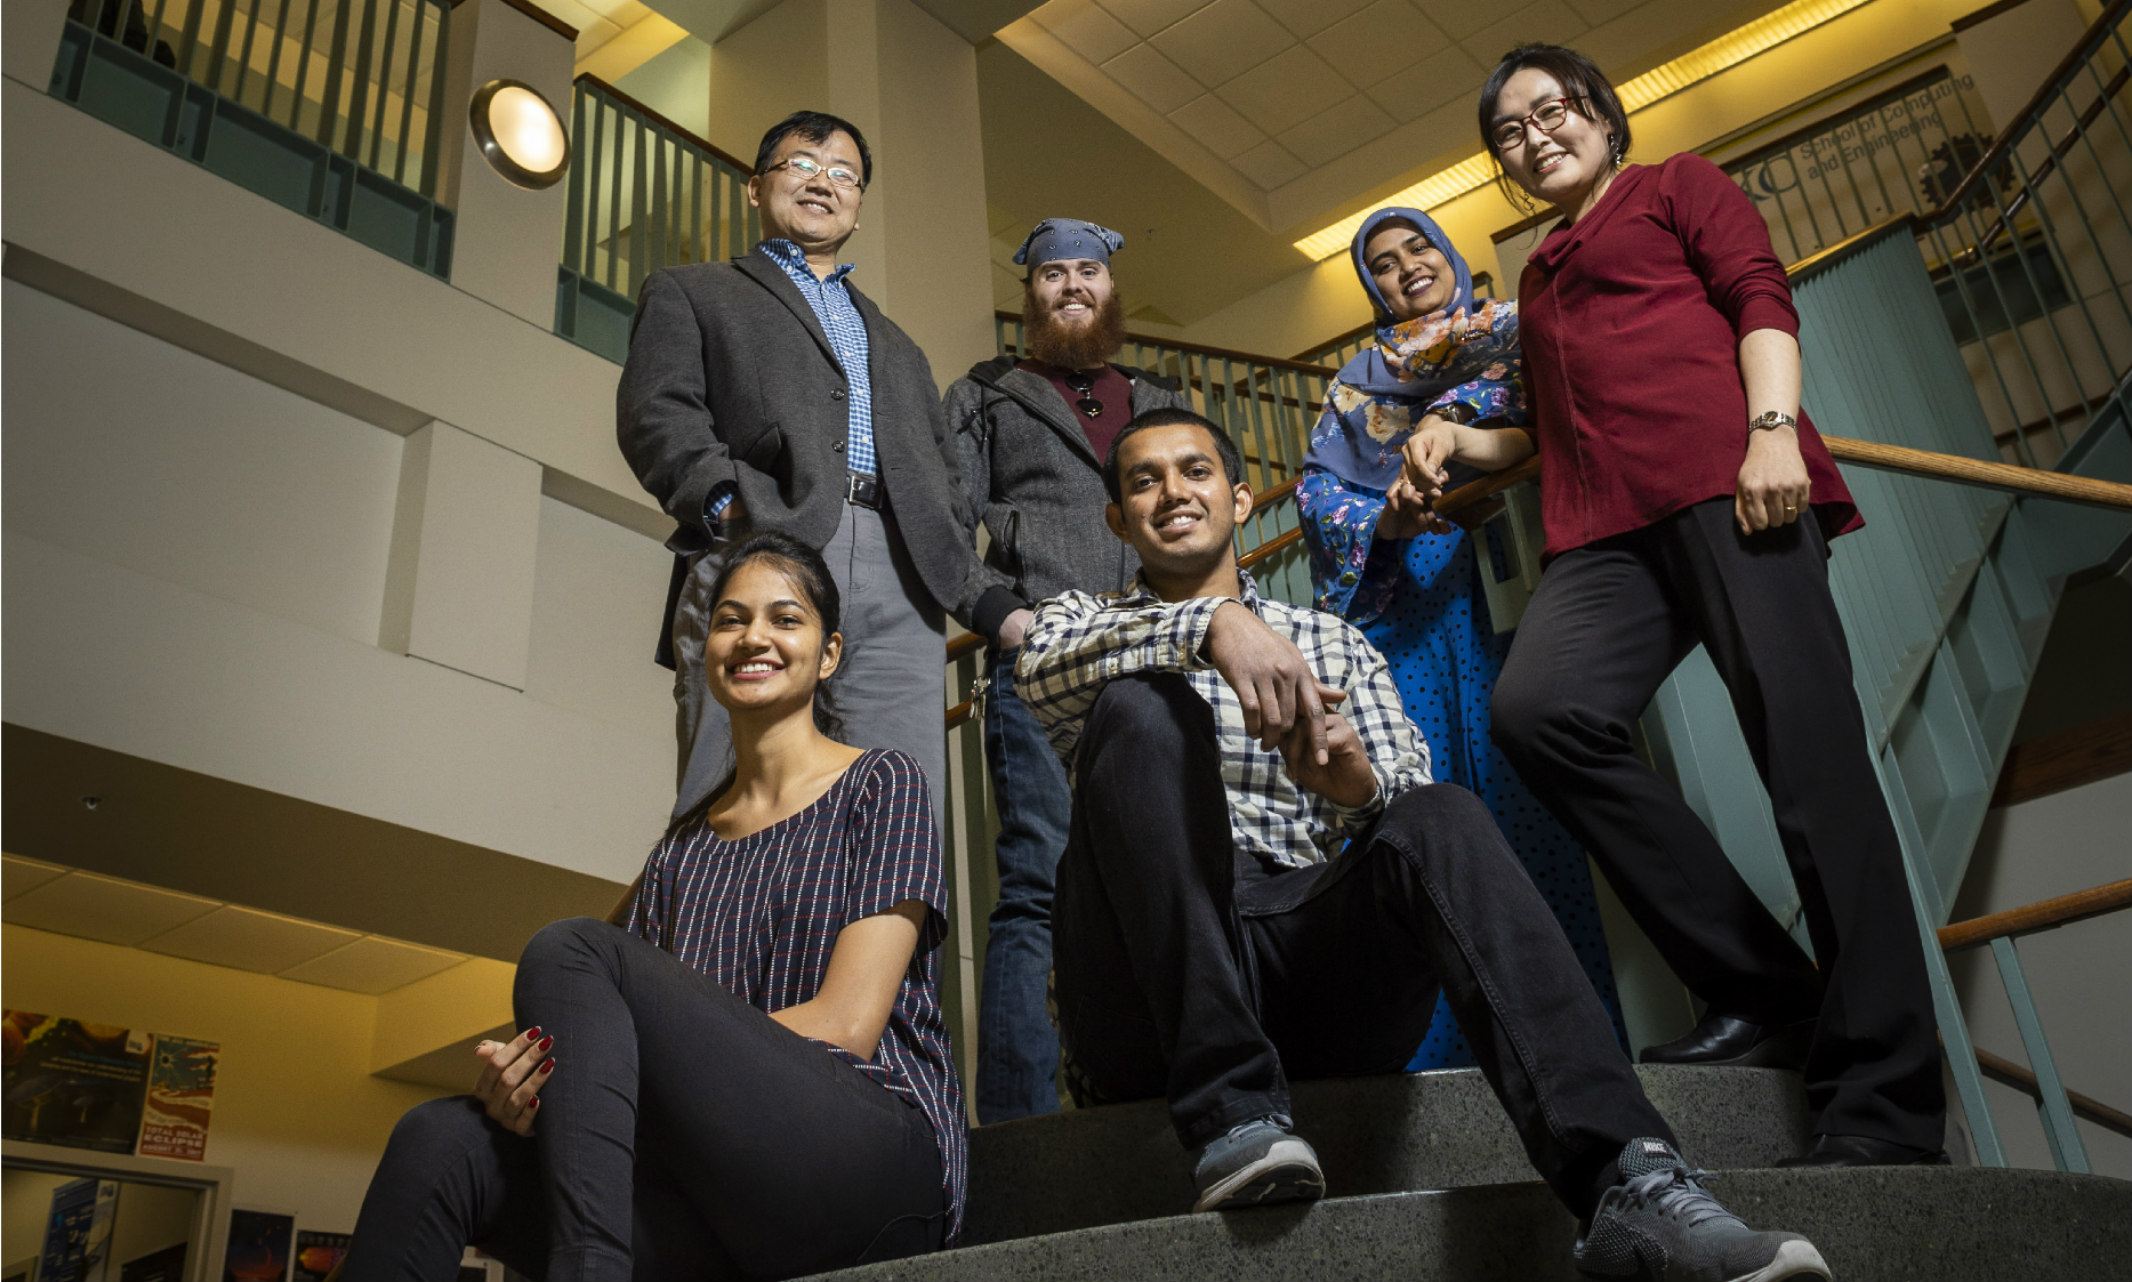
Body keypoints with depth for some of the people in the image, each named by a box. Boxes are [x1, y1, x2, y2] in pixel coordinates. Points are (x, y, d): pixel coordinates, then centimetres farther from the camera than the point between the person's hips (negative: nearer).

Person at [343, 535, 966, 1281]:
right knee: (442, 1141, -22)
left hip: (876, 1157, -4)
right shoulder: (681, 851, 21)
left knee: (572, 950, -20)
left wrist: (580, 1064, -12)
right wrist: (526, 1075, -15)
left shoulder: (881, 786, 5)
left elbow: (845, 1023, -7)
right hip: (729, 1205, 5)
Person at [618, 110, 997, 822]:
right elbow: (656, 415, 5)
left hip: (901, 590, 4)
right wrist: (729, 505, -14)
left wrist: (985, 599, 11)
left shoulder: (896, 346, 37)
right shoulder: (691, 293, 24)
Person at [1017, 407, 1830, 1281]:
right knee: (1142, 704, -25)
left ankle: (1628, 1186, -41)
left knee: (1437, 817, -27)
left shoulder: (1333, 644, 24)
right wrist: (1212, 624, -26)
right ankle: (1229, 1112, -33)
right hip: (1151, 995, -1)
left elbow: (1413, 802, 7)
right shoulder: (1083, 619, 19)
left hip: (1311, 960, 2)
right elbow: (1040, 665, -9)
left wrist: (1355, 782, -18)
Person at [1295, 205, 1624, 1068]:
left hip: (1496, 578, -1)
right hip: (1399, 594, 2)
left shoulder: (1512, 326, 22)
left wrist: (1457, 411, -13)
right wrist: (1382, 521, -7)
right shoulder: (1360, 380, 26)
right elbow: (1317, 486, 12)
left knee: (1521, 798, -12)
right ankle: (1433, 1055, -11)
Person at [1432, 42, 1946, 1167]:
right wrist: (1462, 441, 19)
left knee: (1810, 756, -16)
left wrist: (1771, 428, -12)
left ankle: (1885, 1104, -14)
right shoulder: (1538, 280, 36)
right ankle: (1763, 996, -16)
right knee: (1536, 708, -24)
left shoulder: (1677, 187, 21)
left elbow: (1759, 296, 5)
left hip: (1728, 482, -4)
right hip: (1604, 534, 5)